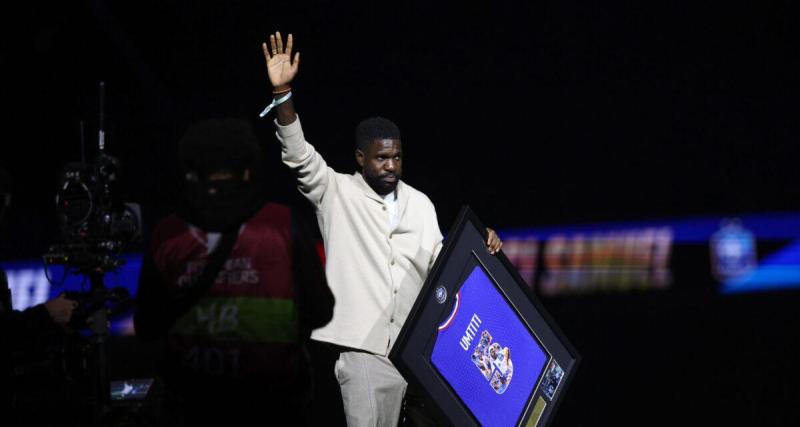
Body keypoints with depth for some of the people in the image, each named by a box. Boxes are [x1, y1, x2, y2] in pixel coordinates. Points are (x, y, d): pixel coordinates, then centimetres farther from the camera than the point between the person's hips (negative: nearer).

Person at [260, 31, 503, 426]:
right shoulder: (336, 193, 3)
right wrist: (282, 93, -23)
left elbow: (438, 260, 18)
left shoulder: (419, 203, 16)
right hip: (364, 346, -4)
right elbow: (300, 156, -11)